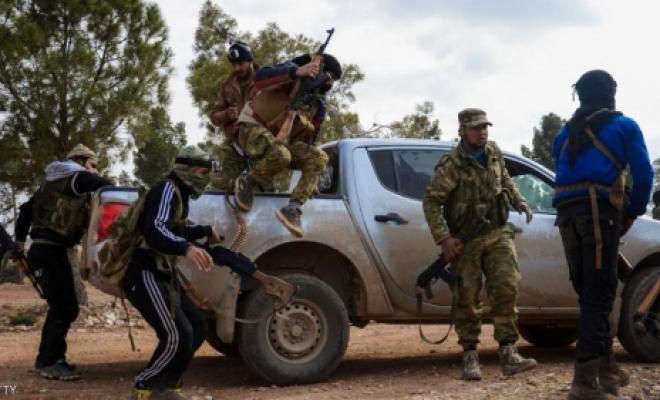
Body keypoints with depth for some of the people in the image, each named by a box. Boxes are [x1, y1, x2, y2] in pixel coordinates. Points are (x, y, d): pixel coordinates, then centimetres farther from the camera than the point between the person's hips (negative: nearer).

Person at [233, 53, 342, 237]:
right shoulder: (292, 71, -11)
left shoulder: (318, 105, 9)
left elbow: (309, 139, 14)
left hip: (281, 140, 7)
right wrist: (295, 73, -42)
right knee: (280, 155, -39)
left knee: (319, 158, -16)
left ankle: (293, 208, -23)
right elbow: (259, 79, -30)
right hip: (254, 128, -7)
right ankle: (247, 181, -10)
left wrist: (311, 178, 7)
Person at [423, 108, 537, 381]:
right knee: (467, 300, 1)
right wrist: (443, 238, -21)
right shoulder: (451, 165, -13)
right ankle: (470, 356, 15)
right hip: (466, 241, -4)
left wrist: (520, 202, 10)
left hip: (497, 233, 4)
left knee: (506, 287, -12)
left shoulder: (494, 153, 5)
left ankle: (508, 353, -9)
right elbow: (431, 202, -13)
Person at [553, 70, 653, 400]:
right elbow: (643, 174, 3)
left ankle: (606, 367, 19)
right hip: (599, 210, -5)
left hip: (566, 212, 5)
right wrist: (632, 213, 12)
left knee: (589, 293, 13)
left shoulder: (565, 133, 25)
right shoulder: (624, 126, 11)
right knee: (598, 295, -8)